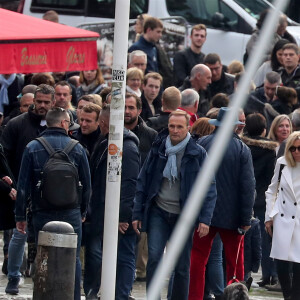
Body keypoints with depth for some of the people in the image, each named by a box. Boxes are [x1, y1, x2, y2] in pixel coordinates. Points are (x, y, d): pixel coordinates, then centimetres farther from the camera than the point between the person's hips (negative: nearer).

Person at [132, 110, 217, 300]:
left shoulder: (197, 154, -3)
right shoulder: (158, 149, 3)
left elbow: (209, 189, -2)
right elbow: (143, 182, 9)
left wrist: (205, 219, -11)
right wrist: (138, 214, 5)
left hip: (183, 215, -1)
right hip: (159, 213, 1)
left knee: (182, 266, 4)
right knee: (154, 257, -13)